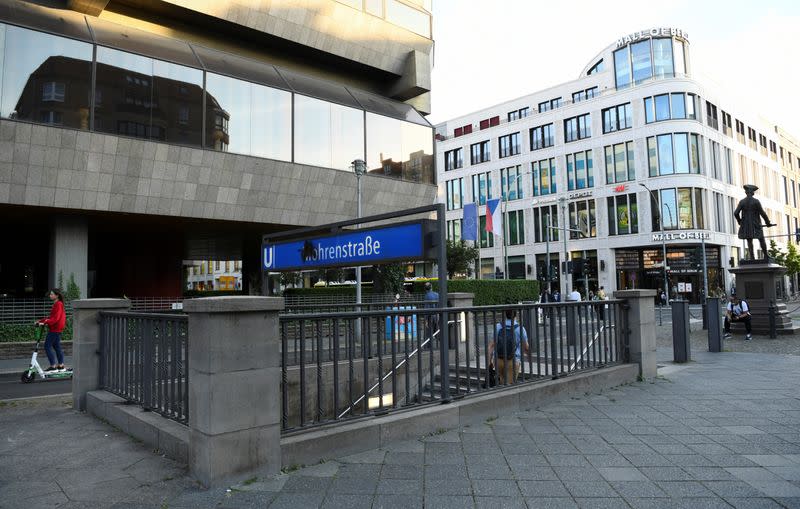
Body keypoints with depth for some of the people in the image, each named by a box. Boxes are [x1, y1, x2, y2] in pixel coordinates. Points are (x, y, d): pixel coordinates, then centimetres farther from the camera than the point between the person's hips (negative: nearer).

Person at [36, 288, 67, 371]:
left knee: (47, 346, -8)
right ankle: (61, 366, 16)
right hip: (57, 329, 10)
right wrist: (40, 321, 15)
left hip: (55, 329, -10)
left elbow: (55, 318, -23)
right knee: (57, 346, 13)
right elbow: (51, 317, 21)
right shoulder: (56, 304, 17)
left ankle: (53, 366, -7)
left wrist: (44, 323, -29)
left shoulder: (58, 304, -14)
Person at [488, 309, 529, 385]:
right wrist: (529, 353, 25)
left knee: (503, 380, 26)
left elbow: (492, 345, -5)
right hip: (513, 361, -3)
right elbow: (526, 347, 3)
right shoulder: (520, 329, -7)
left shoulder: (498, 327, -2)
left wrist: (489, 361, -1)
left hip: (498, 360, 3)